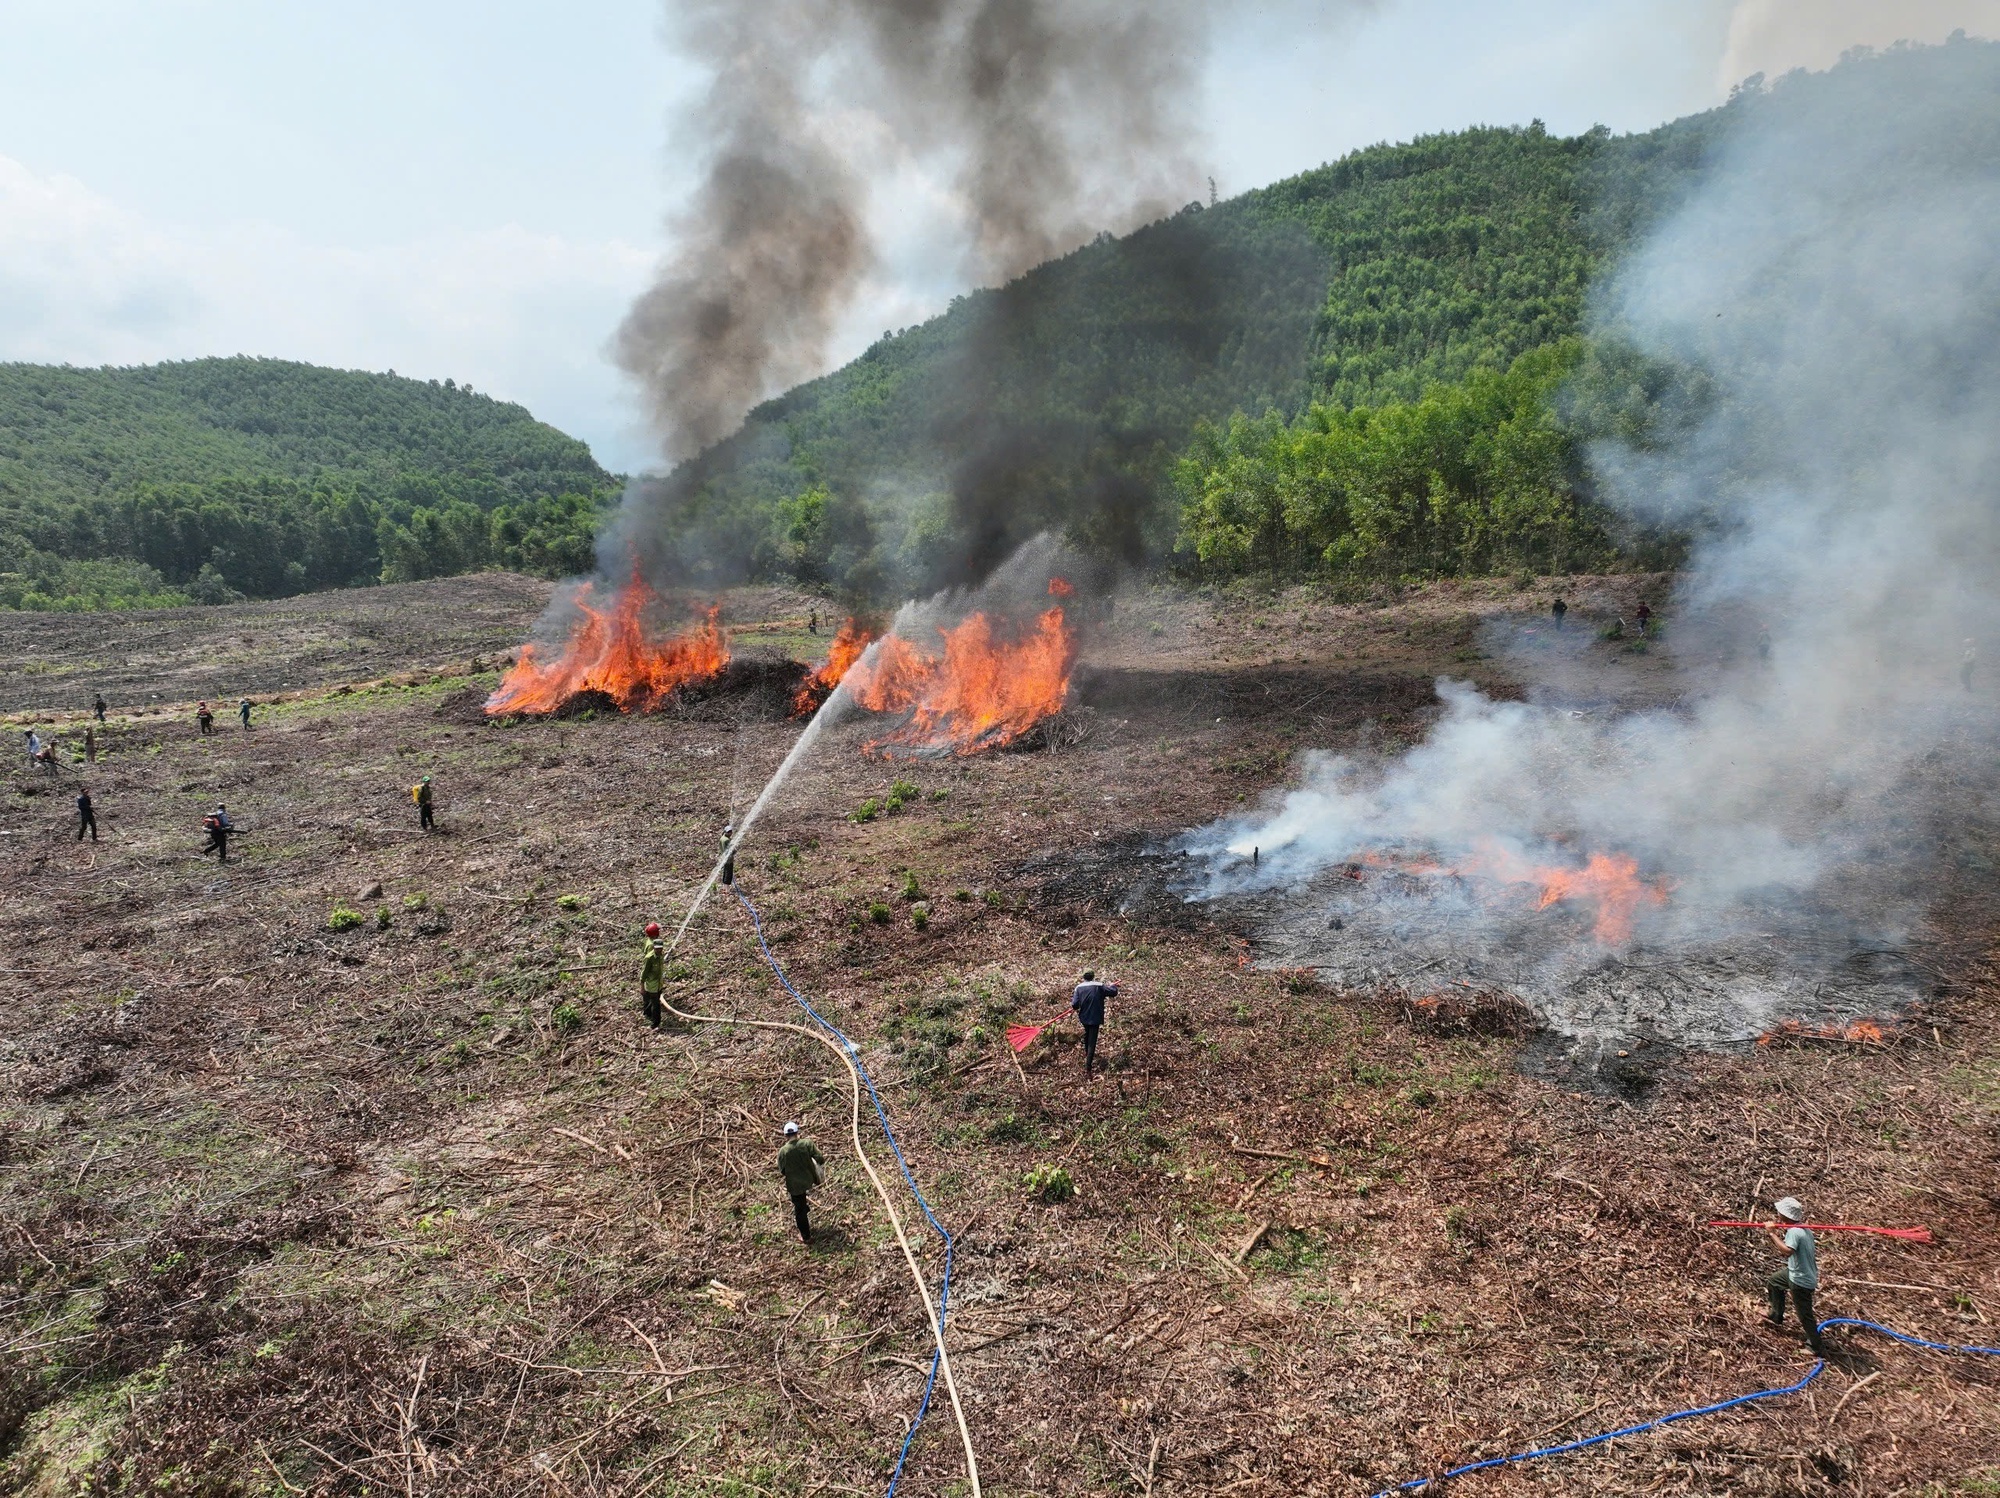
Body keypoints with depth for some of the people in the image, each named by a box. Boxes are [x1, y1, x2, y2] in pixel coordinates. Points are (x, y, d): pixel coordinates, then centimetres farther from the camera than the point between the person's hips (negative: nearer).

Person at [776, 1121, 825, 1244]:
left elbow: (782, 1171, -7)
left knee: (799, 1209, 15)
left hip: (795, 1184, -2)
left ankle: (806, 1236, 28)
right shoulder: (807, 1143, -19)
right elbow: (820, 1159, -17)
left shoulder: (783, 1151, -20)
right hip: (809, 1179, 2)